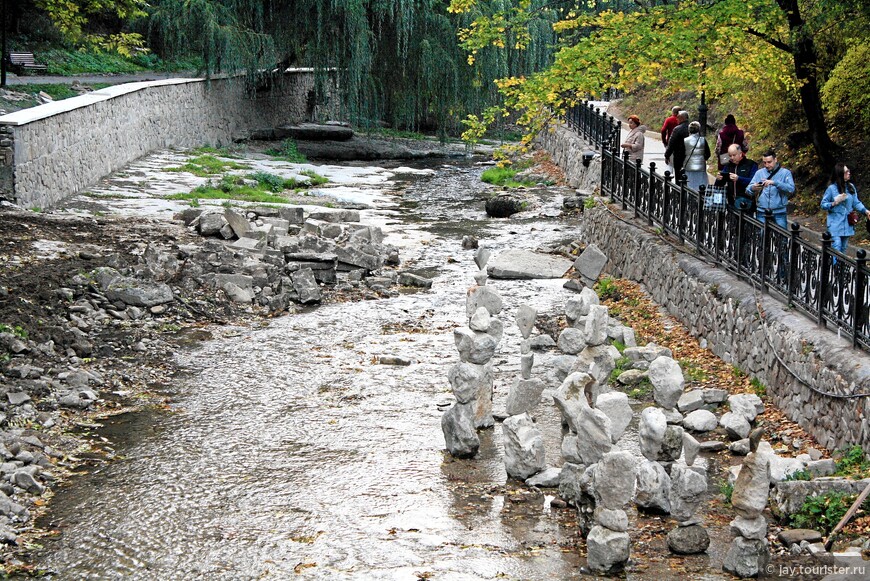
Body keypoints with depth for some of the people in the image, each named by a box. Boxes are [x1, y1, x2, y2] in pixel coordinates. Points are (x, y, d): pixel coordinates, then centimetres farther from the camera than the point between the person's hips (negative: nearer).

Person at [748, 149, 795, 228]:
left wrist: (774, 183, -24)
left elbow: (791, 189, -13)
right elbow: (748, 189, 3)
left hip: (779, 213, -2)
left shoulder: (785, 173, 1)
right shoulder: (759, 173, 9)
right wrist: (753, 188, -22)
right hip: (762, 212, 2)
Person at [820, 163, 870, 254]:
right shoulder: (832, 188, -10)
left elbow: (856, 202, 9)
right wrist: (834, 203, -22)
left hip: (847, 225, 5)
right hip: (835, 225, -5)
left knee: (843, 250, 13)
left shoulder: (851, 187, 2)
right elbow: (823, 205, -5)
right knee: (836, 249, -11)